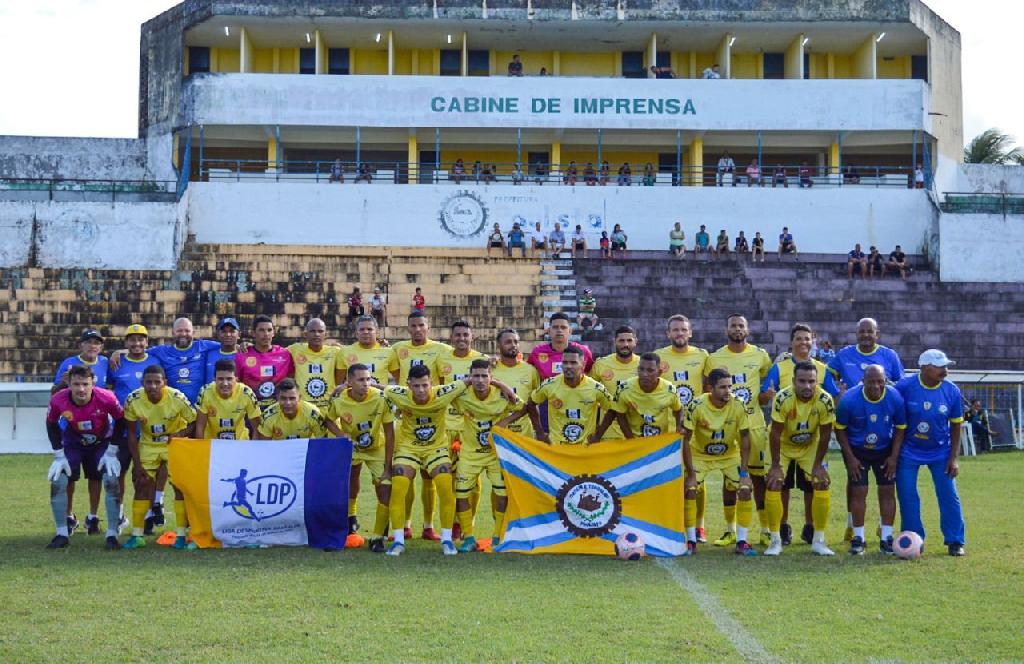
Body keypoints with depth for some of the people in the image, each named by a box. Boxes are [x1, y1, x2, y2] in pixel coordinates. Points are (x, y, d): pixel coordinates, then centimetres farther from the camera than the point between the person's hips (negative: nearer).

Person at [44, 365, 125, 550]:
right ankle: (62, 534, 3)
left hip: (102, 443, -1)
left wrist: (111, 452, -13)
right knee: (57, 482, -10)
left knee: (111, 481, -15)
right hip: (72, 443, 1)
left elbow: (120, 421, -13)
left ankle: (112, 535, -5)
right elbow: (51, 425, -7)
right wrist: (59, 455, -10)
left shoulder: (106, 398, -31)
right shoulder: (58, 400, -27)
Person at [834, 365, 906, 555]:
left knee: (887, 490, -1)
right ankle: (858, 538, 4)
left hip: (885, 450, 2)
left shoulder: (895, 398, -18)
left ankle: (886, 538, 7)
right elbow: (840, 429, -9)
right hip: (857, 451, -2)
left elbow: (900, 428, -4)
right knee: (859, 491, -6)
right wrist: (850, 458, -12)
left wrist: (894, 457, -8)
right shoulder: (849, 400, -23)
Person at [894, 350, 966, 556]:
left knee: (950, 496, -1)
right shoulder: (904, 387, -17)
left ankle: (955, 541, 12)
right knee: (907, 498, 0)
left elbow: (956, 425, 0)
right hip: (909, 452, -1)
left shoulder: (952, 391, -10)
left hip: (940, 452, 2)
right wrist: (894, 453, -6)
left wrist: (953, 458, -2)